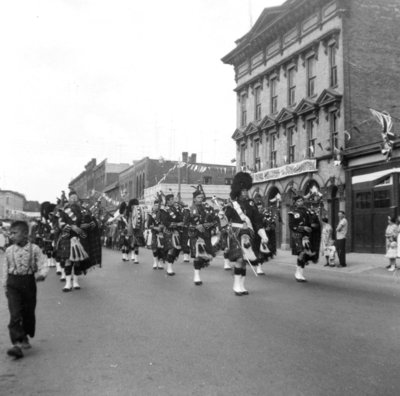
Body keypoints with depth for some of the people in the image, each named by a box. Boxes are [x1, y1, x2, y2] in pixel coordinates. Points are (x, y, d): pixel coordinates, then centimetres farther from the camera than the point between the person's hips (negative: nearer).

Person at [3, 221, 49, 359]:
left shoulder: (34, 249, -5)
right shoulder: (9, 250, 2)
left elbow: (42, 266, -7)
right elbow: (6, 269, 10)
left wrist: (41, 274, -28)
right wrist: (5, 286, 10)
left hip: (29, 283, 0)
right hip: (13, 284, 0)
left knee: (29, 312, 11)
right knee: (15, 314, -10)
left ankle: (25, 337, 33)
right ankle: (17, 344, -11)